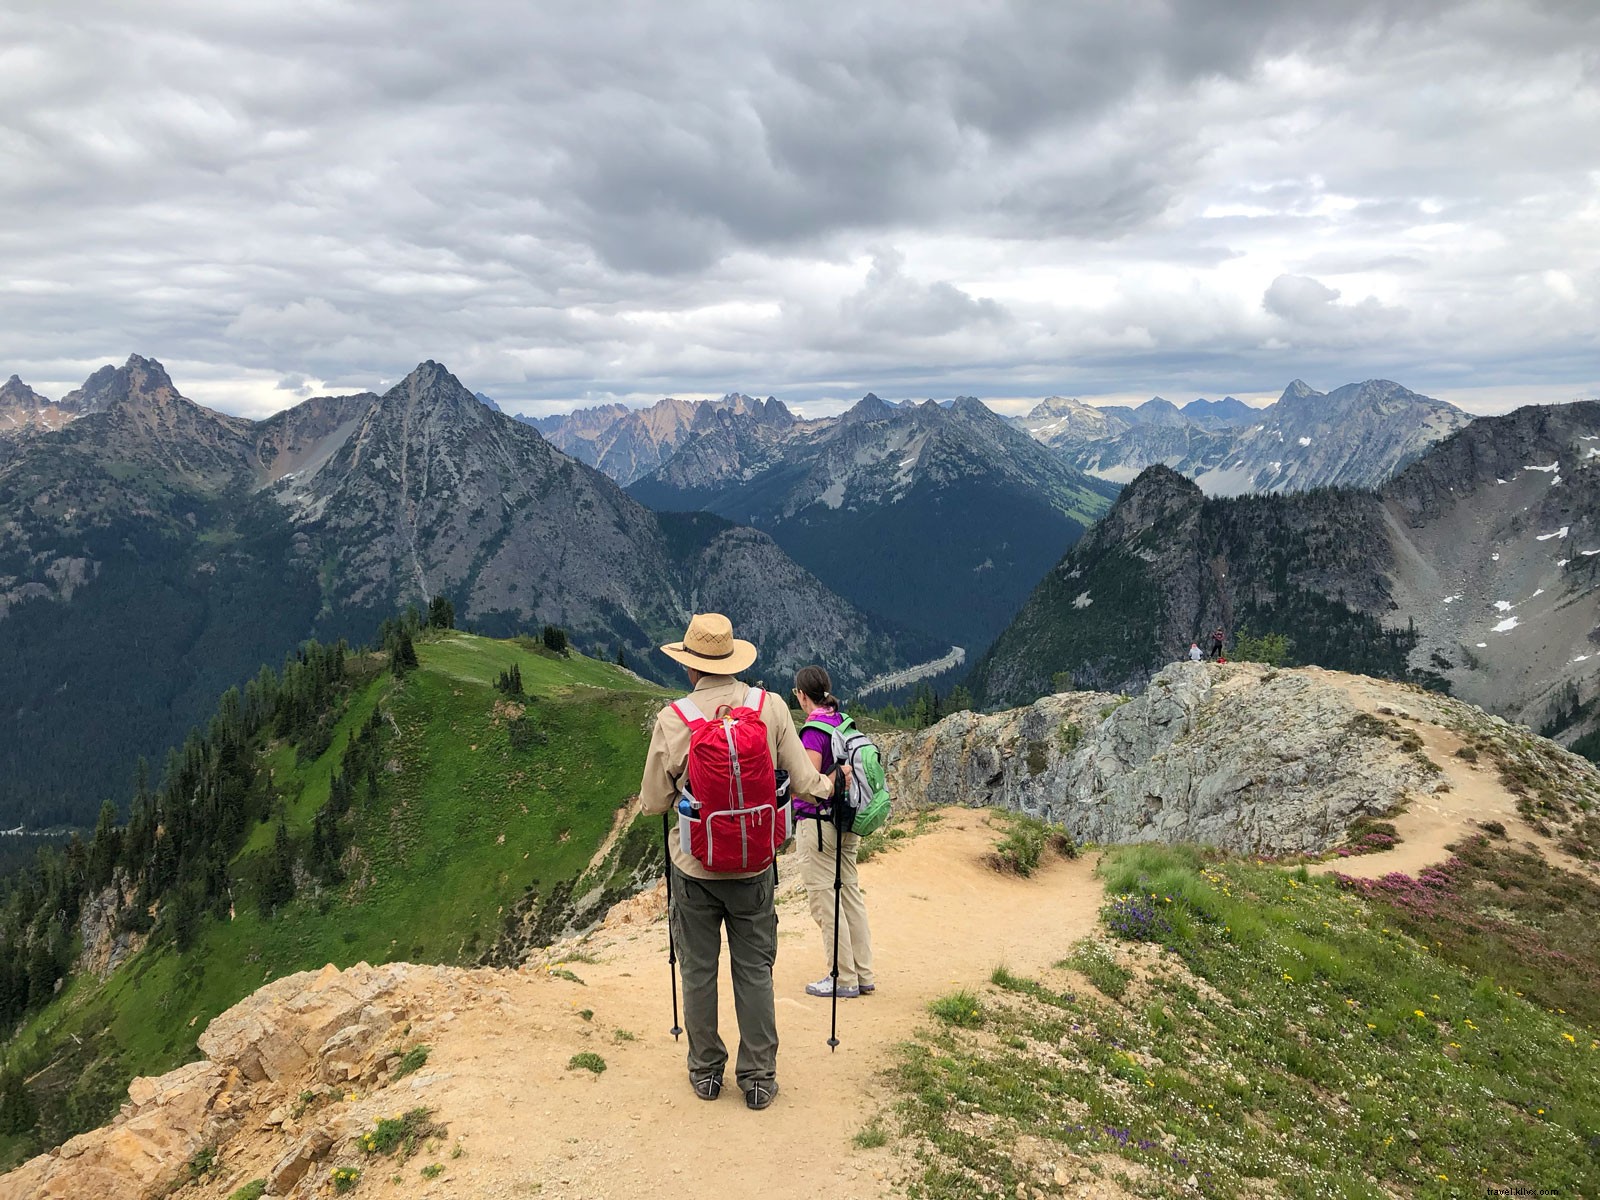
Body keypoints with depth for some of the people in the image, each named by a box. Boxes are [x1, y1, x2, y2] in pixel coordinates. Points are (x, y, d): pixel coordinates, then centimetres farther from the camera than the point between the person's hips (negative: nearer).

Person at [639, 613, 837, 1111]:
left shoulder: (673, 719, -14)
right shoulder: (771, 708, -10)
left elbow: (653, 802, -5)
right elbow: (804, 785, -5)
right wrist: (832, 785, 17)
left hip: (694, 866, -1)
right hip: (754, 865, 1)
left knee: (698, 970, 15)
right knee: (754, 971, 13)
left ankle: (706, 1070, 29)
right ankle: (758, 1077, 22)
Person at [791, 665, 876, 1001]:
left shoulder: (814, 730, -17)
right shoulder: (844, 723, 7)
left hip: (817, 822, -8)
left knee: (825, 903, 2)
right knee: (850, 895, 14)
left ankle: (844, 979, 9)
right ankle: (864, 976, 21)